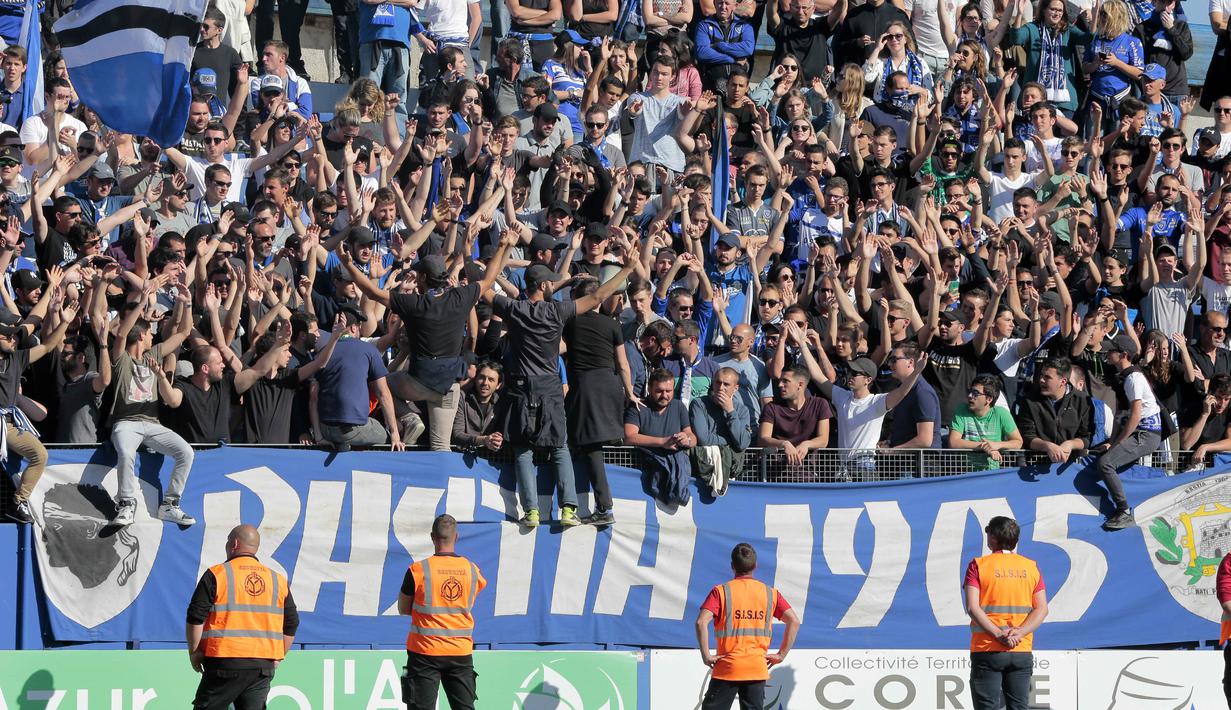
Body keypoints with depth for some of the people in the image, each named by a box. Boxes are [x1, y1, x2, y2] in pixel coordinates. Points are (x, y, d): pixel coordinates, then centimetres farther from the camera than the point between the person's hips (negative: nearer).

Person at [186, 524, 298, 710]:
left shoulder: (217, 575, -3)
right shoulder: (278, 580, 12)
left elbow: (196, 618, -7)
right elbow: (291, 625, 14)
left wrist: (194, 651, 1)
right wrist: (277, 657, 19)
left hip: (225, 662, -4)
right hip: (263, 666, 4)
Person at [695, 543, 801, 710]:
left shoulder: (721, 591, -2)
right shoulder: (770, 593, 7)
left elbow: (701, 622, -16)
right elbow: (794, 621, 1)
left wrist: (706, 655, -9)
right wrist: (781, 654, 4)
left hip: (727, 669, -3)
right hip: (757, 669, 3)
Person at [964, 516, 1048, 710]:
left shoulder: (978, 565, -1)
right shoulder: (1031, 567, 8)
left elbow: (972, 608, -13)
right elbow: (1041, 609, 0)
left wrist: (998, 634, -16)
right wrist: (1019, 633, -10)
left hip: (987, 650, -3)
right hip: (1022, 652, 3)